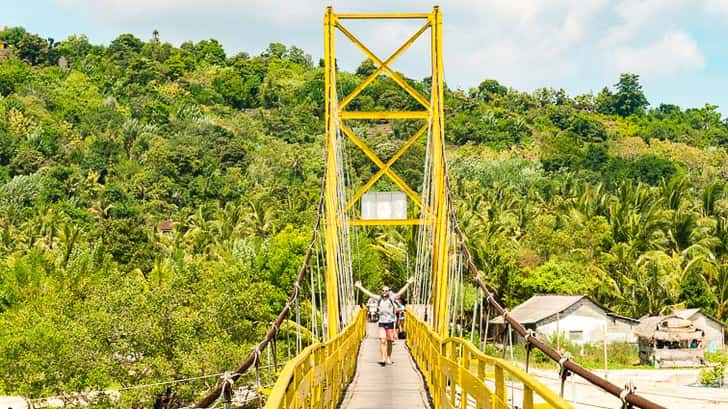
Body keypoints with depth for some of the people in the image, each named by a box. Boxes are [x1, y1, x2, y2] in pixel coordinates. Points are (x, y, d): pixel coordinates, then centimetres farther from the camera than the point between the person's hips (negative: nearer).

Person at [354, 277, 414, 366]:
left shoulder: (391, 298, 0)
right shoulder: (379, 298, 6)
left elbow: (400, 292, -4)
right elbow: (368, 293, 12)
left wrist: (408, 283, -11)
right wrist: (359, 287, 15)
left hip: (390, 322, -1)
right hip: (381, 323, 1)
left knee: (389, 342, 7)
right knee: (382, 341, -12)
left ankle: (389, 358, 20)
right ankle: (383, 359, -17)